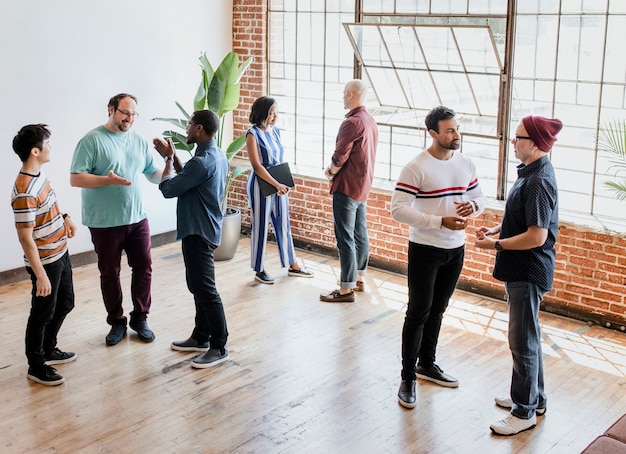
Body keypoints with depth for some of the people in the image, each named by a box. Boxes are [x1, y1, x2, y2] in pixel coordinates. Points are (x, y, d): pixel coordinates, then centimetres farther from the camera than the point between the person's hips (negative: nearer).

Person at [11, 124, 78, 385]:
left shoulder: (39, 176, 1)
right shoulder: (24, 192, -28)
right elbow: (26, 238, -26)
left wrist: (64, 217, 10)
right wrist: (40, 274, -24)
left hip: (60, 254, 9)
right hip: (45, 262, -9)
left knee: (65, 303, 22)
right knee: (43, 313, 6)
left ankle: (49, 350, 40)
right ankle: (36, 365, 23)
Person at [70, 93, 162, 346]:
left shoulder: (140, 142, 6)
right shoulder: (92, 140, -10)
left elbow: (153, 174, 10)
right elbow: (75, 178, -15)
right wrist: (107, 180, -28)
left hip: (137, 218, 5)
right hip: (105, 222, -4)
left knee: (143, 268, 8)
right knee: (109, 273, 8)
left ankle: (140, 318, 24)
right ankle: (117, 322, 23)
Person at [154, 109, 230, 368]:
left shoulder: (202, 162, -23)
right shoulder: (218, 156, 9)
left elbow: (168, 189, -16)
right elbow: (187, 179, 20)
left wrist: (169, 159, -3)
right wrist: (173, 157, 11)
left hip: (199, 232, -11)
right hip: (203, 229, 11)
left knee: (205, 290, -4)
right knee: (198, 286, 18)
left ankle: (219, 348, 4)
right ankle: (201, 338, 29)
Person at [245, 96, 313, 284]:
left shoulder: (275, 131, 8)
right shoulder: (253, 134, -13)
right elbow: (257, 166, -18)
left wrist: (284, 183, 1)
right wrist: (277, 184, -20)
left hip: (279, 185, 7)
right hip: (261, 185, -7)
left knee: (283, 225, 13)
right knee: (260, 227, 4)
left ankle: (293, 266, 24)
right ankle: (259, 270, 15)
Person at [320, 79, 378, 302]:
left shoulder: (352, 122, -19)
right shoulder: (371, 121, 11)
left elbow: (340, 157, -19)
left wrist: (330, 172, 1)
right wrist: (335, 170, 10)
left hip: (347, 187, -10)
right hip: (363, 186, 10)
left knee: (345, 237, -6)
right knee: (360, 234, 17)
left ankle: (346, 289, -3)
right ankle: (359, 279, 28)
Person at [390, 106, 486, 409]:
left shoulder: (466, 164, 4)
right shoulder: (416, 168, -16)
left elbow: (479, 197, 15)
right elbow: (398, 209, -20)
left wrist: (474, 206, -11)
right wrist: (441, 221, -27)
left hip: (455, 249, 6)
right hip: (425, 250, -6)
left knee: (437, 310, 18)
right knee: (418, 313, 0)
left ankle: (427, 364, 35)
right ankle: (407, 377, 12)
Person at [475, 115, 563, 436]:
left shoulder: (539, 182, -24)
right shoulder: (532, 172, 8)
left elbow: (537, 236, -27)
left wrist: (496, 245, -17)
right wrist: (495, 230, 7)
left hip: (528, 271, -11)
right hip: (520, 268, 11)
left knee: (523, 340, 1)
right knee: (527, 336, 21)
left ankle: (525, 412, 15)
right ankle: (534, 397, 36)